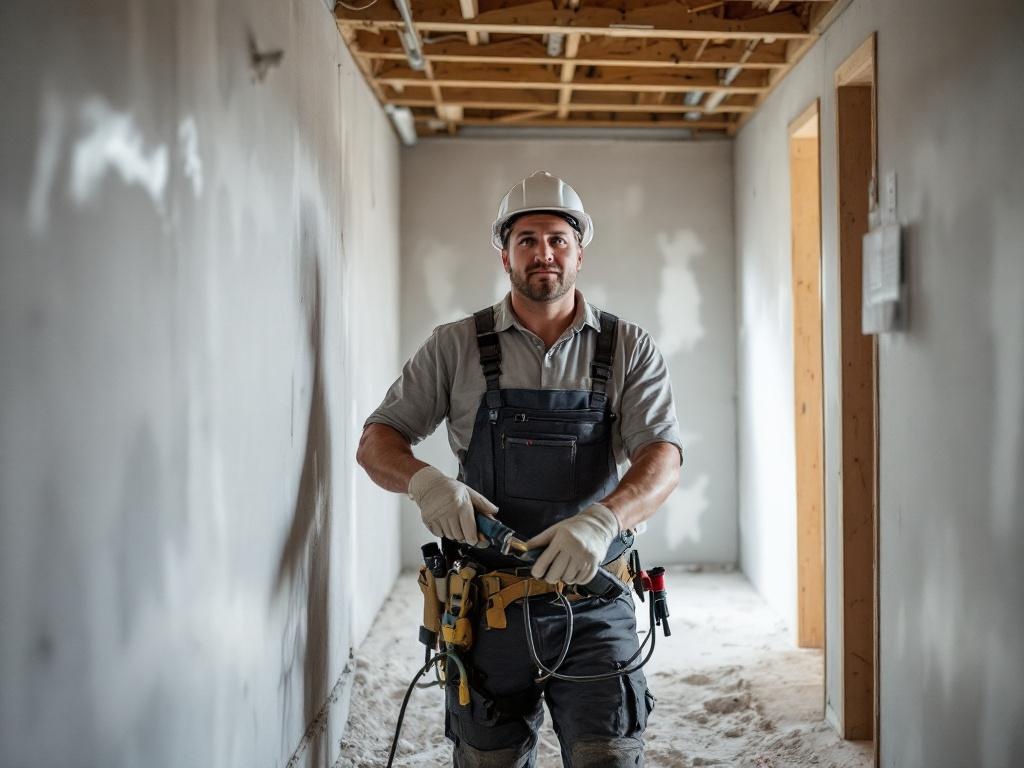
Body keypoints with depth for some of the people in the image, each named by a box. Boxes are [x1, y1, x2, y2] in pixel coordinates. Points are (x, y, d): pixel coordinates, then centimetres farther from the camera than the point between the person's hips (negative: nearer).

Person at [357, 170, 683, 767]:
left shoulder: (629, 349, 3)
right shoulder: (456, 347, 4)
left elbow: (663, 458, -9)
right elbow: (376, 443, 3)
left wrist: (603, 518, -30)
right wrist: (424, 481, -20)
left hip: (594, 609, 0)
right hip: (487, 608, 1)